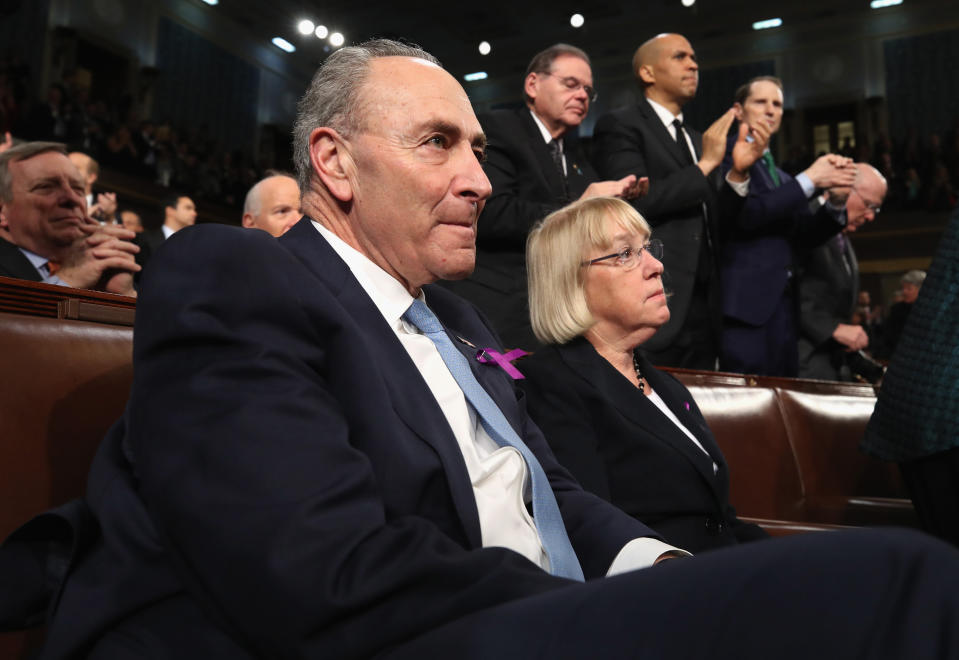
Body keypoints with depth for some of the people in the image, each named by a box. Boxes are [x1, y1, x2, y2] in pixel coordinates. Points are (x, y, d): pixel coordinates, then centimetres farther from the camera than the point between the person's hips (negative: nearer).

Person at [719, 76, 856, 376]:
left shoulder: (781, 177, 24)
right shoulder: (729, 154, 1)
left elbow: (803, 238, 17)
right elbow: (744, 213, -14)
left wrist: (834, 200, 0)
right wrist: (809, 180, -9)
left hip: (783, 303, 8)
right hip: (747, 301, -8)